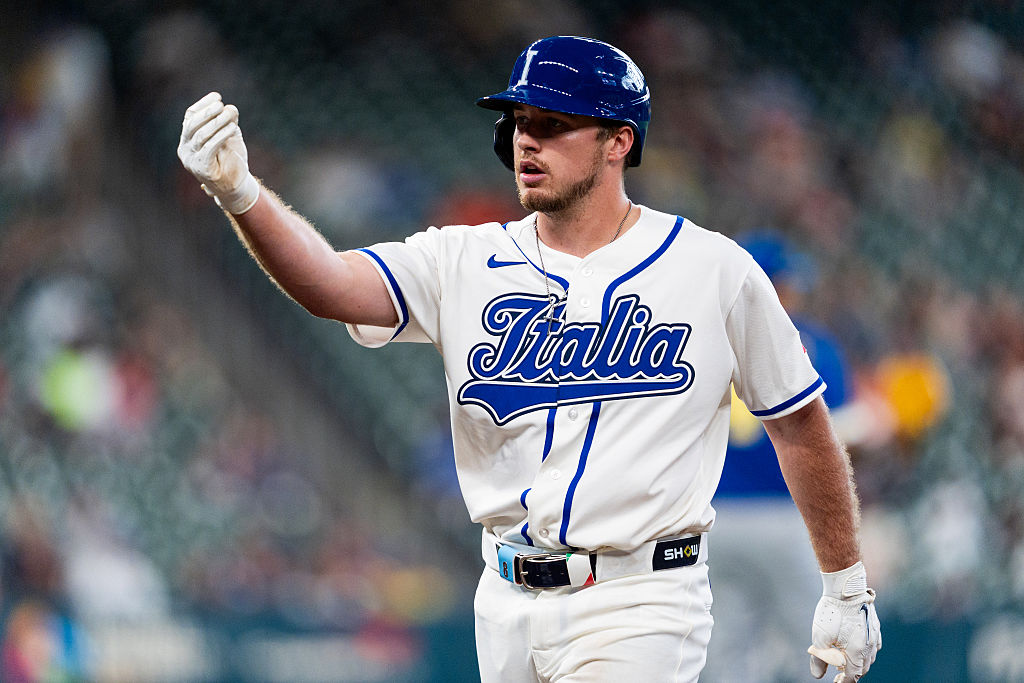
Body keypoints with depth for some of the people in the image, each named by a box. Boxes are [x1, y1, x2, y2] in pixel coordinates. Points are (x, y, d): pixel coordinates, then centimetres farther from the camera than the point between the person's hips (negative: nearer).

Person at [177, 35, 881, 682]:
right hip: (508, 605, 4)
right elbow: (328, 282, -14)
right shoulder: (466, 263, 3)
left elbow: (801, 423, 6)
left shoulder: (715, 270, -2)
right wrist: (240, 193, -33)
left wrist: (848, 587, 9)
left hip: (638, 607, -4)